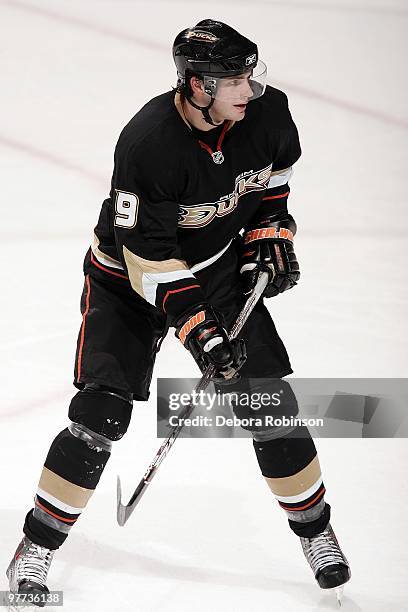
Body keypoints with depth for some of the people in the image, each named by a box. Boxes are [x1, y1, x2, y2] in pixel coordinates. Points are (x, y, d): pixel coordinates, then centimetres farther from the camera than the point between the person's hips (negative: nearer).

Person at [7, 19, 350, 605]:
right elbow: (152, 263, -29)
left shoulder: (266, 111, -17)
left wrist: (272, 234, 0)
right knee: (103, 408, -13)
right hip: (130, 277, -4)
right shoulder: (146, 144, -34)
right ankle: (36, 548, -1)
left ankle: (315, 530, 15)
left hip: (221, 265, 4)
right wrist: (201, 333, -30)